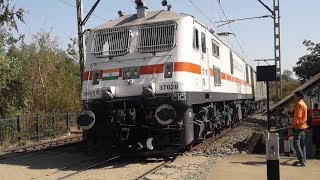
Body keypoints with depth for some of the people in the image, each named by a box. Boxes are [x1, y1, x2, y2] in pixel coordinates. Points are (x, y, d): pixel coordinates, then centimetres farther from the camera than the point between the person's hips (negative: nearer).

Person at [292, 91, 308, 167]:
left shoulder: (299, 104, -12)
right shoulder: (304, 104, 19)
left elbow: (298, 115, -19)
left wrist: (294, 124, -16)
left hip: (298, 126, -10)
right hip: (303, 126, 10)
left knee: (296, 144, -9)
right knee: (302, 144, 11)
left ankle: (301, 161, -11)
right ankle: (303, 160, 14)